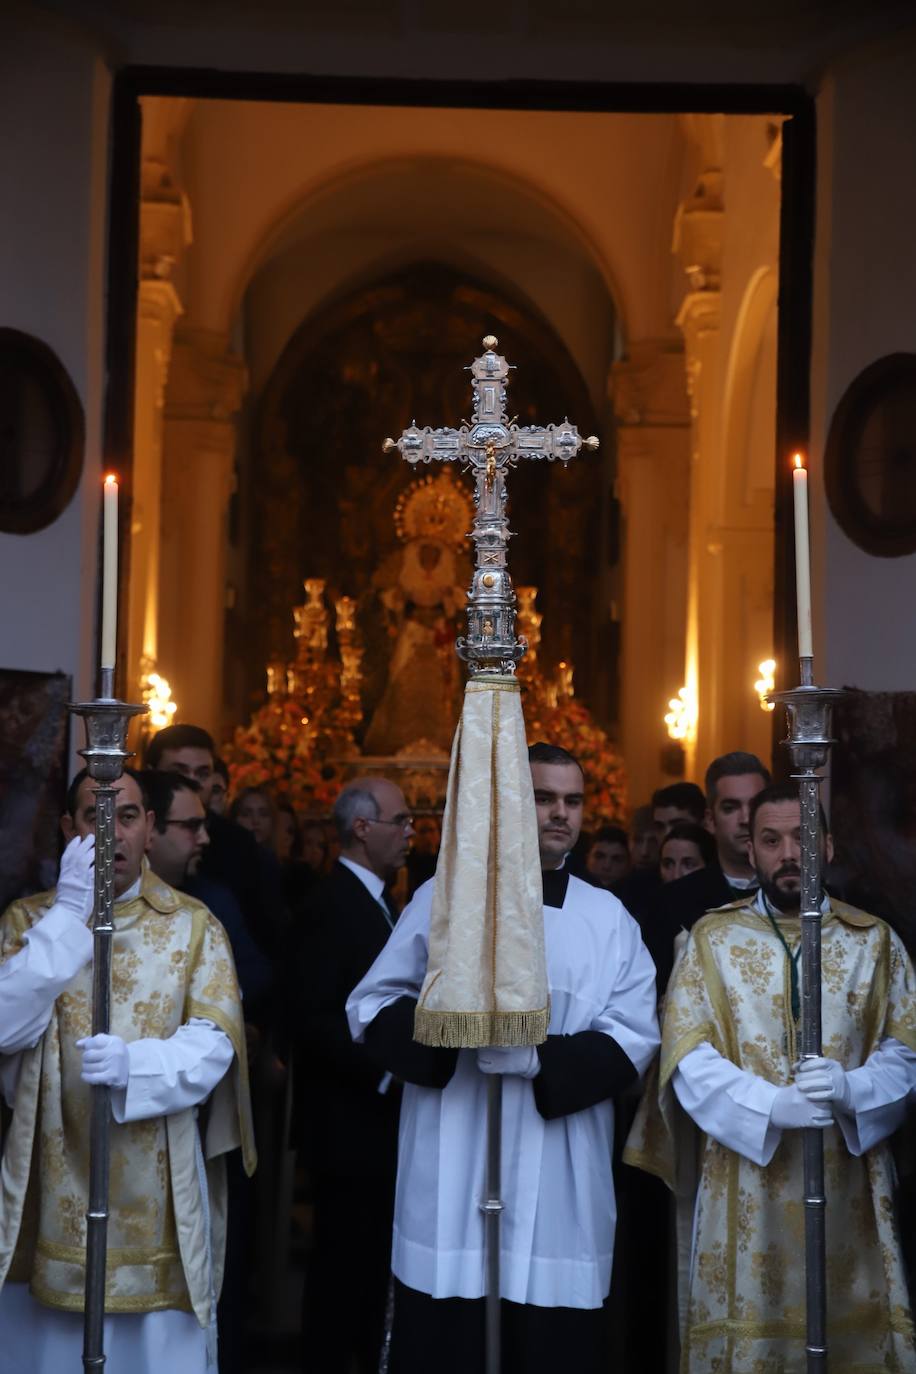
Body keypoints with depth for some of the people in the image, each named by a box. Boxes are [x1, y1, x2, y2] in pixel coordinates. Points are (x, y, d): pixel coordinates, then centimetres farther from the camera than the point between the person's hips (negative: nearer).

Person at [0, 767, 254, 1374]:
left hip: (157, 1186, -1)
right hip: (54, 1182, 1)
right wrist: (69, 911, -14)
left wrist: (133, 1064, -26)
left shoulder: (194, 925, 2)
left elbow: (214, 1043, -7)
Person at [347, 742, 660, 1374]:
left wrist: (539, 1060, -17)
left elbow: (634, 1036, -1)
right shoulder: (444, 897, 5)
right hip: (451, 1181, -1)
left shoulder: (609, 917, 8)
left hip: (559, 1187, 1)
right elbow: (372, 1005, 3)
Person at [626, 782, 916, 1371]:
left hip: (846, 1180, 1)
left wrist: (851, 1090, -19)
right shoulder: (712, 937, 4)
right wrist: (772, 1105, -19)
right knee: (743, 1325, 2)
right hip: (744, 1184, -1)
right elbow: (688, 1058, -5)